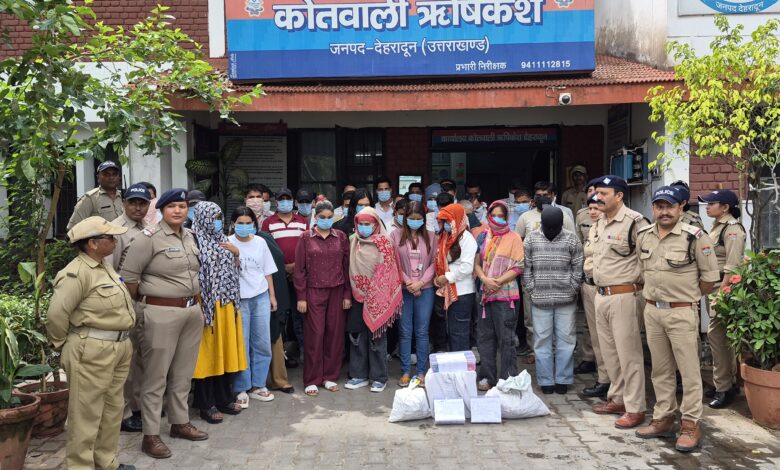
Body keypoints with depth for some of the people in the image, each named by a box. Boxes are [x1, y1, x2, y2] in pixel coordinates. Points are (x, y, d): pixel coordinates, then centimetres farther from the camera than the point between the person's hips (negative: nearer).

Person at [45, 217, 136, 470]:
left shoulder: (105, 266, 12)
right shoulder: (77, 272, -17)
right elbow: (56, 314, -20)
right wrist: (63, 344, -7)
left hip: (118, 347, 9)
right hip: (91, 351, -9)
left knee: (112, 408, 17)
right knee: (87, 412, 2)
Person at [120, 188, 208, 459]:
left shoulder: (189, 236, 11)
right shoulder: (150, 237, -10)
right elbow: (128, 275, -9)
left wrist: (194, 302, 14)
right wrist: (141, 304, 0)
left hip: (192, 311, 7)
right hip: (161, 313, -7)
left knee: (183, 373, 17)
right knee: (156, 376, 2)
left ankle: (180, 423, 31)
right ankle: (150, 436, 12)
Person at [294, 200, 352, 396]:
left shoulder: (341, 237, 6)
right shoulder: (306, 238, 0)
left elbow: (346, 266, 6)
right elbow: (300, 269, -2)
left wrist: (347, 294, 2)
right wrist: (301, 297, -6)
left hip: (337, 291, 2)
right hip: (314, 291, -2)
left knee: (335, 333, 6)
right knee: (314, 334, 0)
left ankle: (330, 376, 20)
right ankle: (311, 380, 11)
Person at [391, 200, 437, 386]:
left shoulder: (430, 236, 5)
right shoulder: (396, 235, 1)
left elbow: (434, 262, 3)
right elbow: (393, 263, -2)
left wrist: (421, 282, -9)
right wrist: (408, 282, -10)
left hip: (425, 289, 1)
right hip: (403, 289, -1)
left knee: (422, 332, 5)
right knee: (405, 332, 5)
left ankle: (421, 371, 15)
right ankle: (405, 371, 14)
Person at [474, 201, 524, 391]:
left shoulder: (513, 238, -1)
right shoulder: (483, 237, 12)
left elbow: (518, 267, -6)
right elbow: (476, 263, 9)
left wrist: (497, 282, -14)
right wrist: (485, 279, -9)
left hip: (505, 295, -4)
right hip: (484, 294, 5)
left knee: (506, 338, -2)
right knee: (485, 337, 8)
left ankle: (508, 379, 7)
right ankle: (487, 376, 18)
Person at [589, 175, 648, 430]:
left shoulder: (634, 222, -15)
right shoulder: (598, 223, 12)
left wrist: (636, 279, -9)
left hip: (624, 296, -9)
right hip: (601, 295, 9)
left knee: (629, 353, -2)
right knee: (609, 351, 17)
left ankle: (635, 409, 8)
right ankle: (617, 399, 30)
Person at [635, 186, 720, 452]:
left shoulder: (695, 237, -12)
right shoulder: (643, 236, 5)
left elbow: (710, 277, -6)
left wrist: (688, 296, 2)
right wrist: (656, 292, 13)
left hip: (681, 313, -5)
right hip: (652, 311, 6)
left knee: (689, 370, 2)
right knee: (661, 370, 15)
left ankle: (691, 425, 12)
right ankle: (663, 419, 26)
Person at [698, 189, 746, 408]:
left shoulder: (732, 229, -13)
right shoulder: (717, 226, 14)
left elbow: (731, 267, -18)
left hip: (723, 286, -9)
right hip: (712, 285, 9)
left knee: (717, 333, -6)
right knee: (723, 335, 14)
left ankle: (724, 387, 4)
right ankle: (730, 382, 25)